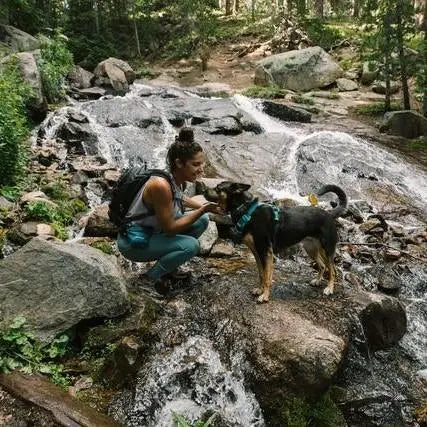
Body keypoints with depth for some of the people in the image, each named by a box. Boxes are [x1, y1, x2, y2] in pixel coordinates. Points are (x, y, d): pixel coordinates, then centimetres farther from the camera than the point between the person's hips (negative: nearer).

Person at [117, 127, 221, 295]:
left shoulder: (178, 178, -7)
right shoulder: (161, 185, -32)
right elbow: (169, 228, -26)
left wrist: (205, 206, 6)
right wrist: (203, 210, -24)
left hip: (153, 232, 9)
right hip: (133, 243, -9)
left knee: (202, 220, 3)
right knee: (191, 245, -25)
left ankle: (168, 268, 14)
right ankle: (150, 277, -2)